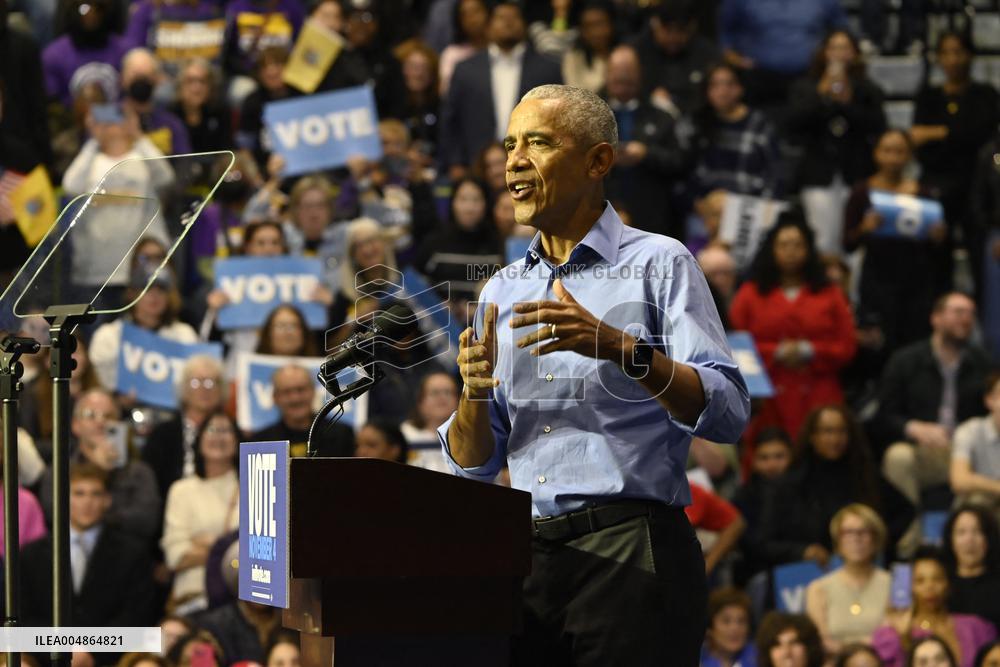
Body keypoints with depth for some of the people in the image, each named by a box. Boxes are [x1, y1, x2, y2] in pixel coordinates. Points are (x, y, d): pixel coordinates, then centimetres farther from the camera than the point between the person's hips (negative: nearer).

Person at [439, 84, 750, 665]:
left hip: (631, 549, -5)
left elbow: (727, 413, -11)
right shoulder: (502, 291, 17)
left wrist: (617, 347, -23)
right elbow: (473, 464, 16)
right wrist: (474, 394, -6)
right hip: (528, 557, 5)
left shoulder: (658, 263, 1)